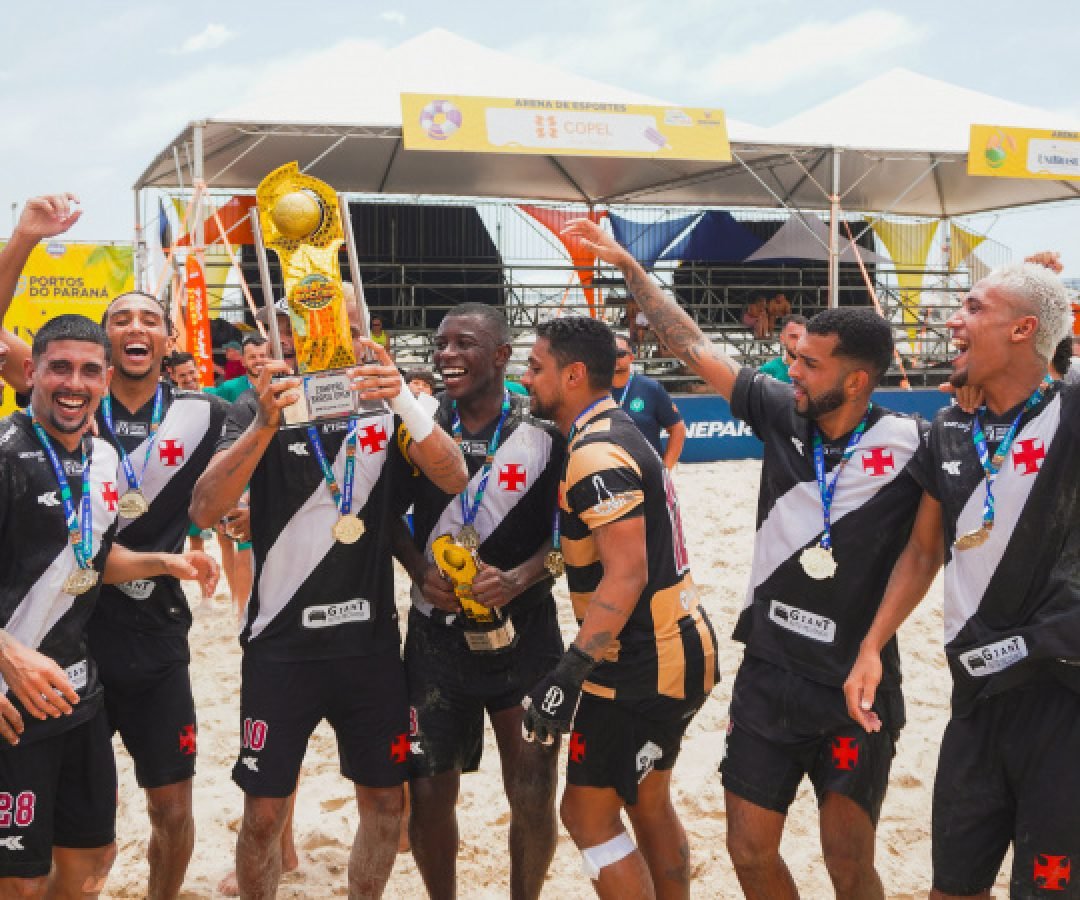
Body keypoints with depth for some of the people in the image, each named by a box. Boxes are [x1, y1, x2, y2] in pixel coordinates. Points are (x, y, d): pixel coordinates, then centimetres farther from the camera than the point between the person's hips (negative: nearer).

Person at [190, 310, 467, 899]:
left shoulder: (387, 409, 2)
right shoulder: (262, 407, -5)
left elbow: (453, 479, -15)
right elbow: (205, 511, -18)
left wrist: (405, 401, -31)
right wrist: (265, 423, -32)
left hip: (371, 644, 3)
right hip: (282, 645, -2)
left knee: (385, 800, 11)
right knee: (264, 813, 3)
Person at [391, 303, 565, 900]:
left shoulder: (545, 431, -5)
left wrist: (519, 577, -19)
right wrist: (420, 571, -8)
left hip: (524, 633, -1)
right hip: (437, 636, 1)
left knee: (533, 795, 4)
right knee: (428, 794, 5)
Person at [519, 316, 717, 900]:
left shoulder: (597, 454, -20)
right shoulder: (618, 434, 12)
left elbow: (626, 576, -27)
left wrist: (566, 677, -27)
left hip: (644, 666, -10)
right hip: (677, 649, 10)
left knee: (588, 814, 0)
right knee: (648, 804, 20)